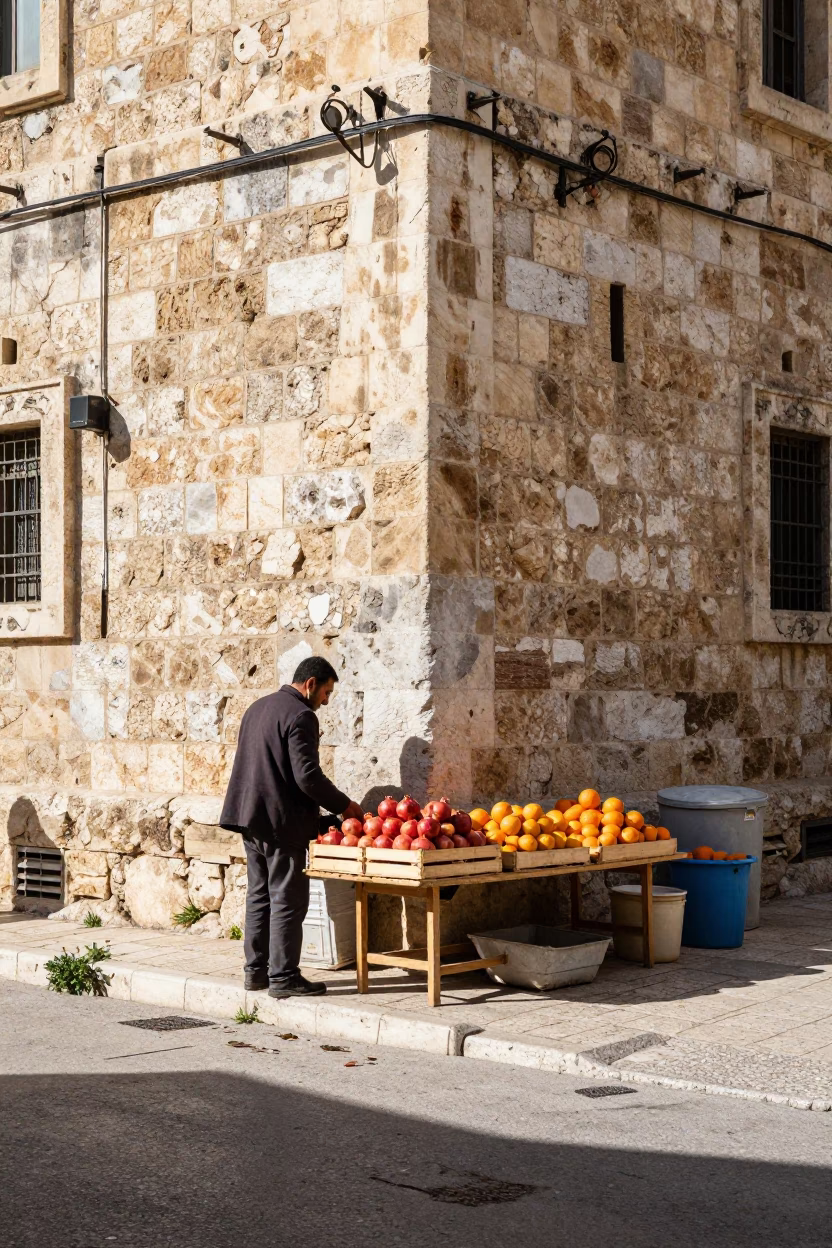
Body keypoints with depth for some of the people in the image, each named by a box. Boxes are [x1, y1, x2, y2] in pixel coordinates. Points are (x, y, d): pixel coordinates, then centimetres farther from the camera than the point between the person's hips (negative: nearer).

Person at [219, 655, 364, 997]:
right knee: (287, 901, -3)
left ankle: (256, 970, 19)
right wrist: (344, 806, -8)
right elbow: (308, 776, -20)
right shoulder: (300, 716, -14)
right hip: (282, 823, -9)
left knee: (259, 896, 14)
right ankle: (283, 978, -1)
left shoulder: (258, 707, 16)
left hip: (250, 818, 9)